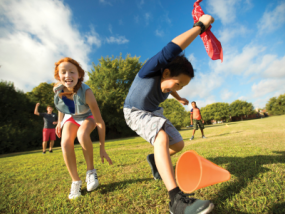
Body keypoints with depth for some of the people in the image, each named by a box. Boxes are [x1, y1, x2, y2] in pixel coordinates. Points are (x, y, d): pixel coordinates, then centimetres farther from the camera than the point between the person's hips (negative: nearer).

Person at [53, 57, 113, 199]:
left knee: (82, 134, -35)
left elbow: (100, 122, -35)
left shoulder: (86, 92, -37)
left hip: (87, 117, -3)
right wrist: (59, 122, 9)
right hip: (70, 117, 4)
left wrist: (102, 148, -32)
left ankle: (91, 171, -11)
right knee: (65, 142, -23)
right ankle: (75, 181, -5)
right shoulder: (57, 89, -24)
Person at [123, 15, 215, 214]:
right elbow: (173, 48, -44)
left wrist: (179, 98, 29)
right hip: (135, 113, -7)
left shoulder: (168, 80, -8)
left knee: (178, 145, 3)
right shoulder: (149, 70, -28)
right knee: (162, 137, -36)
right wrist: (201, 25, -32)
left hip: (154, 112, 7)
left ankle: (155, 159, 29)